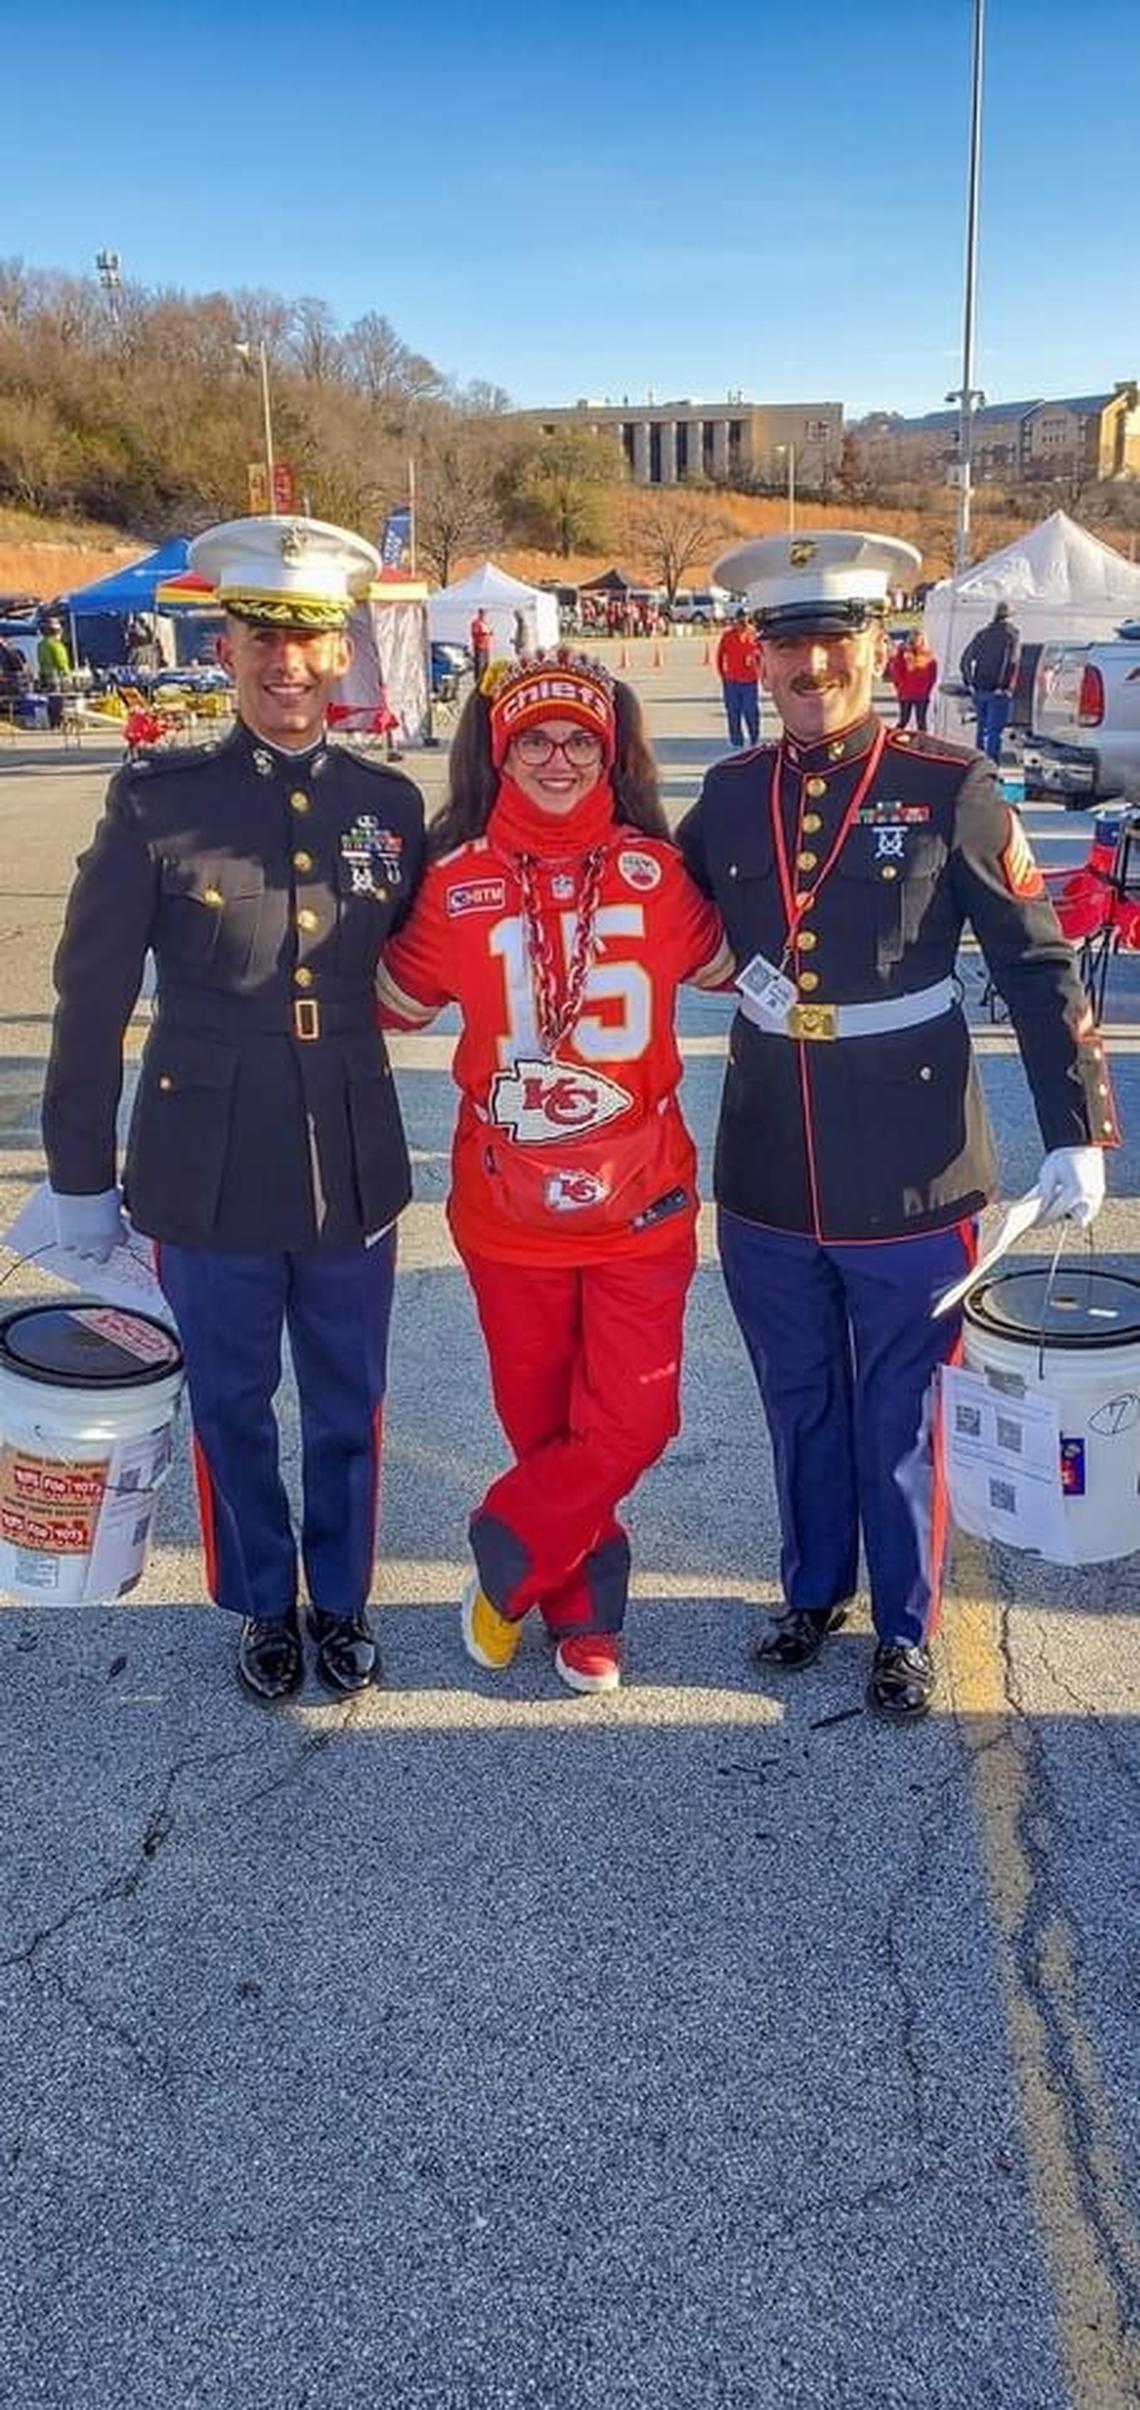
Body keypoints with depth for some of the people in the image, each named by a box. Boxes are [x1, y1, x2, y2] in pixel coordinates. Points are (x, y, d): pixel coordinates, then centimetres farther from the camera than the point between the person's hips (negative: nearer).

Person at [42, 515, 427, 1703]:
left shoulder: (388, 802, 1)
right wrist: (79, 1174, -2)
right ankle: (264, 1606, 38)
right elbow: (91, 998, -5)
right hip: (208, 1176, -2)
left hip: (353, 1170, 2)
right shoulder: (155, 801, -8)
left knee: (347, 1408, 16)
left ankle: (341, 1597, 39)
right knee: (231, 1408, 15)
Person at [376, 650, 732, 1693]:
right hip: (509, 1206, 0)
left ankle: (506, 1574, 22)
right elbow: (395, 1001, 10)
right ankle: (582, 1612, 32)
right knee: (542, 1425, 11)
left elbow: (721, 963, 13)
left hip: (640, 1202, 0)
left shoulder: (656, 871, -2)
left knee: (629, 1424, -2)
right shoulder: (457, 883, -2)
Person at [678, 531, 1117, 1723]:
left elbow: (1036, 965, -5)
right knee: (800, 1405, 18)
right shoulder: (730, 793, 3)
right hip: (767, 1177, 4)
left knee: (900, 1416, 11)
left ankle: (904, 1627, 29)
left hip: (909, 1179, -3)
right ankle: (812, 1591, 39)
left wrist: (1077, 1131, -9)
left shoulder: (949, 789, -7)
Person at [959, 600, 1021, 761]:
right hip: (998, 692, -5)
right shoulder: (1012, 633, -5)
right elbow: (1012, 661, -18)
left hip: (979, 691, 5)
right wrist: (1007, 686, -12)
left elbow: (965, 661, 9)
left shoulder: (982, 633, 11)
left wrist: (969, 684, 13)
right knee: (995, 731, -5)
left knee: (982, 729, 17)